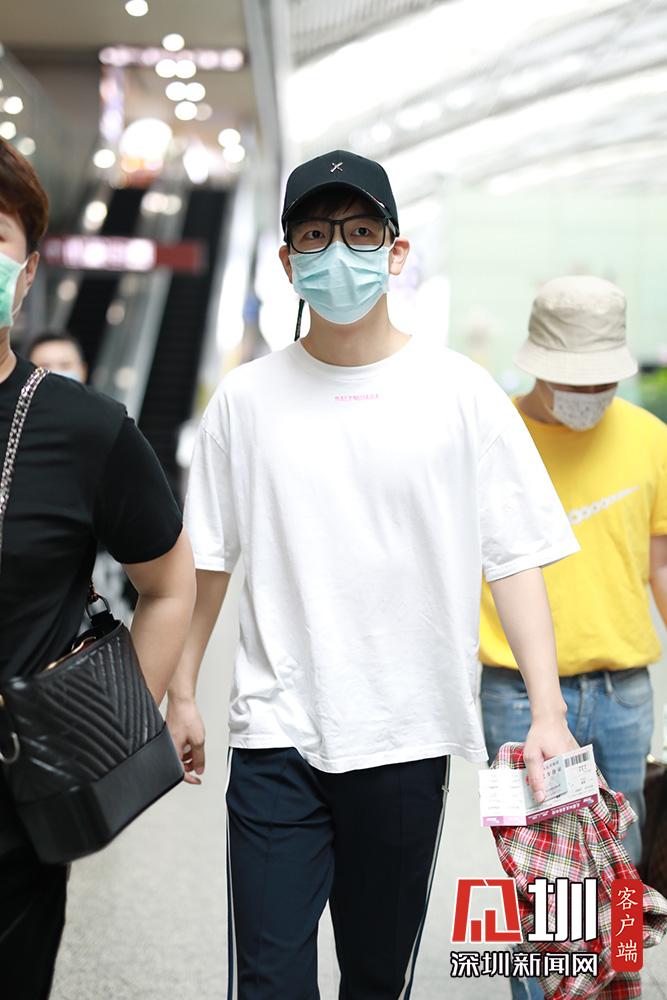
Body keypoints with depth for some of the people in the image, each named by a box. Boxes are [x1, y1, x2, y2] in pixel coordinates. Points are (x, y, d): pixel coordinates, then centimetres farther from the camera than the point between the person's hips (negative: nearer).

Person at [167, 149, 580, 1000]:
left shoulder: (461, 393, -2)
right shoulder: (247, 397, 2)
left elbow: (515, 558, -3)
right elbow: (205, 559, 9)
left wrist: (548, 712, -10)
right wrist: (181, 693, 9)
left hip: (409, 738, 0)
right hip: (276, 737, 0)